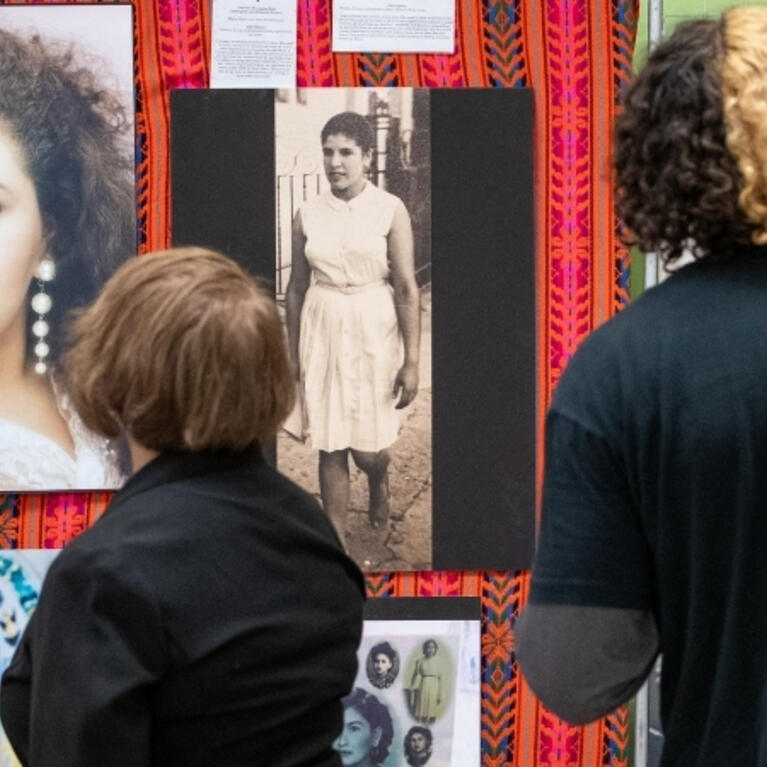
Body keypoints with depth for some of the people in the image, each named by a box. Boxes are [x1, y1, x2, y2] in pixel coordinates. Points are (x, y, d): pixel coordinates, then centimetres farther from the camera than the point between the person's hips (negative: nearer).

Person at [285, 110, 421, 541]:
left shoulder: (390, 210, -8)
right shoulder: (308, 215, 1)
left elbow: (407, 288, -9)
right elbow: (297, 287, 9)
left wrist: (412, 361, -11)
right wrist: (293, 353, 10)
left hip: (374, 333, -2)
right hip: (323, 333, 2)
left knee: (369, 448, 5)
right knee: (331, 446, 4)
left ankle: (380, 481, 42)